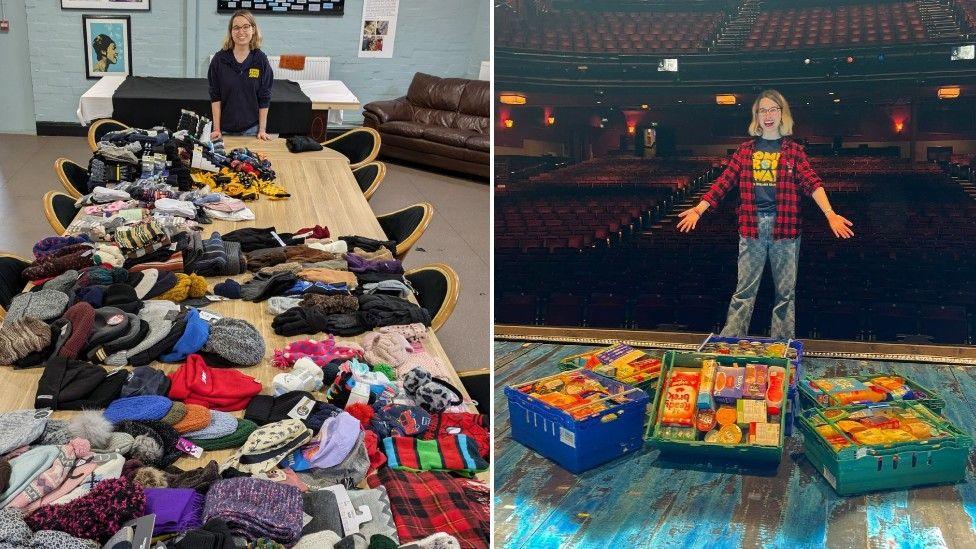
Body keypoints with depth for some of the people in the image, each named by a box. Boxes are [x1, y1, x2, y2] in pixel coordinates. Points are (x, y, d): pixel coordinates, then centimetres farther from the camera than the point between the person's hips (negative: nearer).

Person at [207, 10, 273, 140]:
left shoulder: (261, 60, -5)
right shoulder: (219, 59, -4)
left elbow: (264, 98, -2)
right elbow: (215, 97, -3)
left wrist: (262, 129, -6)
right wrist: (216, 129, -7)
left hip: (251, 129, 0)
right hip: (225, 128, 0)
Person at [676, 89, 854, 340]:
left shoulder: (793, 150, 4)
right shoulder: (746, 149, 9)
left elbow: (811, 182, -9)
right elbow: (724, 181, 3)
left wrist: (830, 213, -24)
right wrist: (699, 209, -7)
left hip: (784, 226, 0)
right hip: (752, 225, 1)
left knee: (786, 290, 7)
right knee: (744, 289, 3)